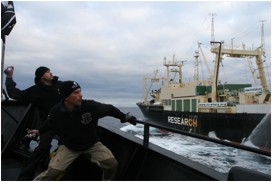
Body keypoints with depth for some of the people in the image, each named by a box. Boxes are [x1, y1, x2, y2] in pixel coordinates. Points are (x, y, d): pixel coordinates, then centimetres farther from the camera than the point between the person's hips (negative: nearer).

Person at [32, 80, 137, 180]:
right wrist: (39, 131, 23)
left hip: (92, 144, 1)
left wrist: (126, 117, -2)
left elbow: (110, 109, -7)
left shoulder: (91, 106, -24)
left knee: (112, 164, -15)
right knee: (53, 171, -16)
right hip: (68, 146, 0)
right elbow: (49, 124, 8)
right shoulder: (56, 111, -17)